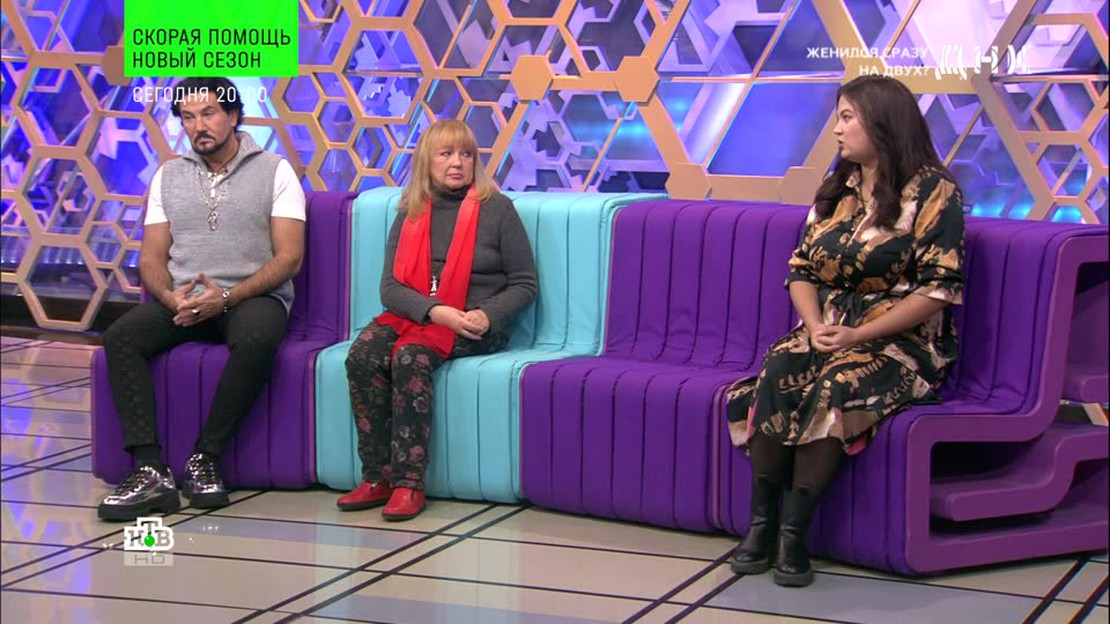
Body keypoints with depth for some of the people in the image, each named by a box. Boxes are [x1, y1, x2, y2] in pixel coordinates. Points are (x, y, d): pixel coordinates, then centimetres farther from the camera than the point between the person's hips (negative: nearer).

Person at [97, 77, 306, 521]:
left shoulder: (274, 171, 5)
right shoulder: (169, 176, 17)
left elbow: (289, 258, -4)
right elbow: (152, 258, 11)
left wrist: (227, 296, -18)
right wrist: (171, 297, -14)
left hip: (252, 296, -3)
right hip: (182, 299, 3)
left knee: (257, 339, -39)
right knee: (120, 338, -27)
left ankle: (204, 460, -28)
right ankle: (150, 471, -33)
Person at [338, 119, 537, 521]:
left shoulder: (496, 208, 5)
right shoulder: (410, 215, 14)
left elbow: (524, 284, 4)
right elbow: (390, 287, 4)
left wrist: (487, 315, -15)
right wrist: (434, 311, -15)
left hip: (474, 328, -4)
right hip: (414, 317, 4)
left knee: (410, 356, -33)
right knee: (362, 356, -26)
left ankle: (409, 483, -31)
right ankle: (377, 478, -22)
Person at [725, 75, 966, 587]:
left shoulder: (932, 190, -3)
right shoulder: (837, 189, 17)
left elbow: (939, 288, -11)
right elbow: (801, 270, 14)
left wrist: (858, 336, -19)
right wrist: (815, 325, -8)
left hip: (902, 343, -5)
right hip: (829, 334, 5)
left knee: (839, 386, -36)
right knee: (777, 371, -28)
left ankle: (794, 531, -32)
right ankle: (762, 523, -27)